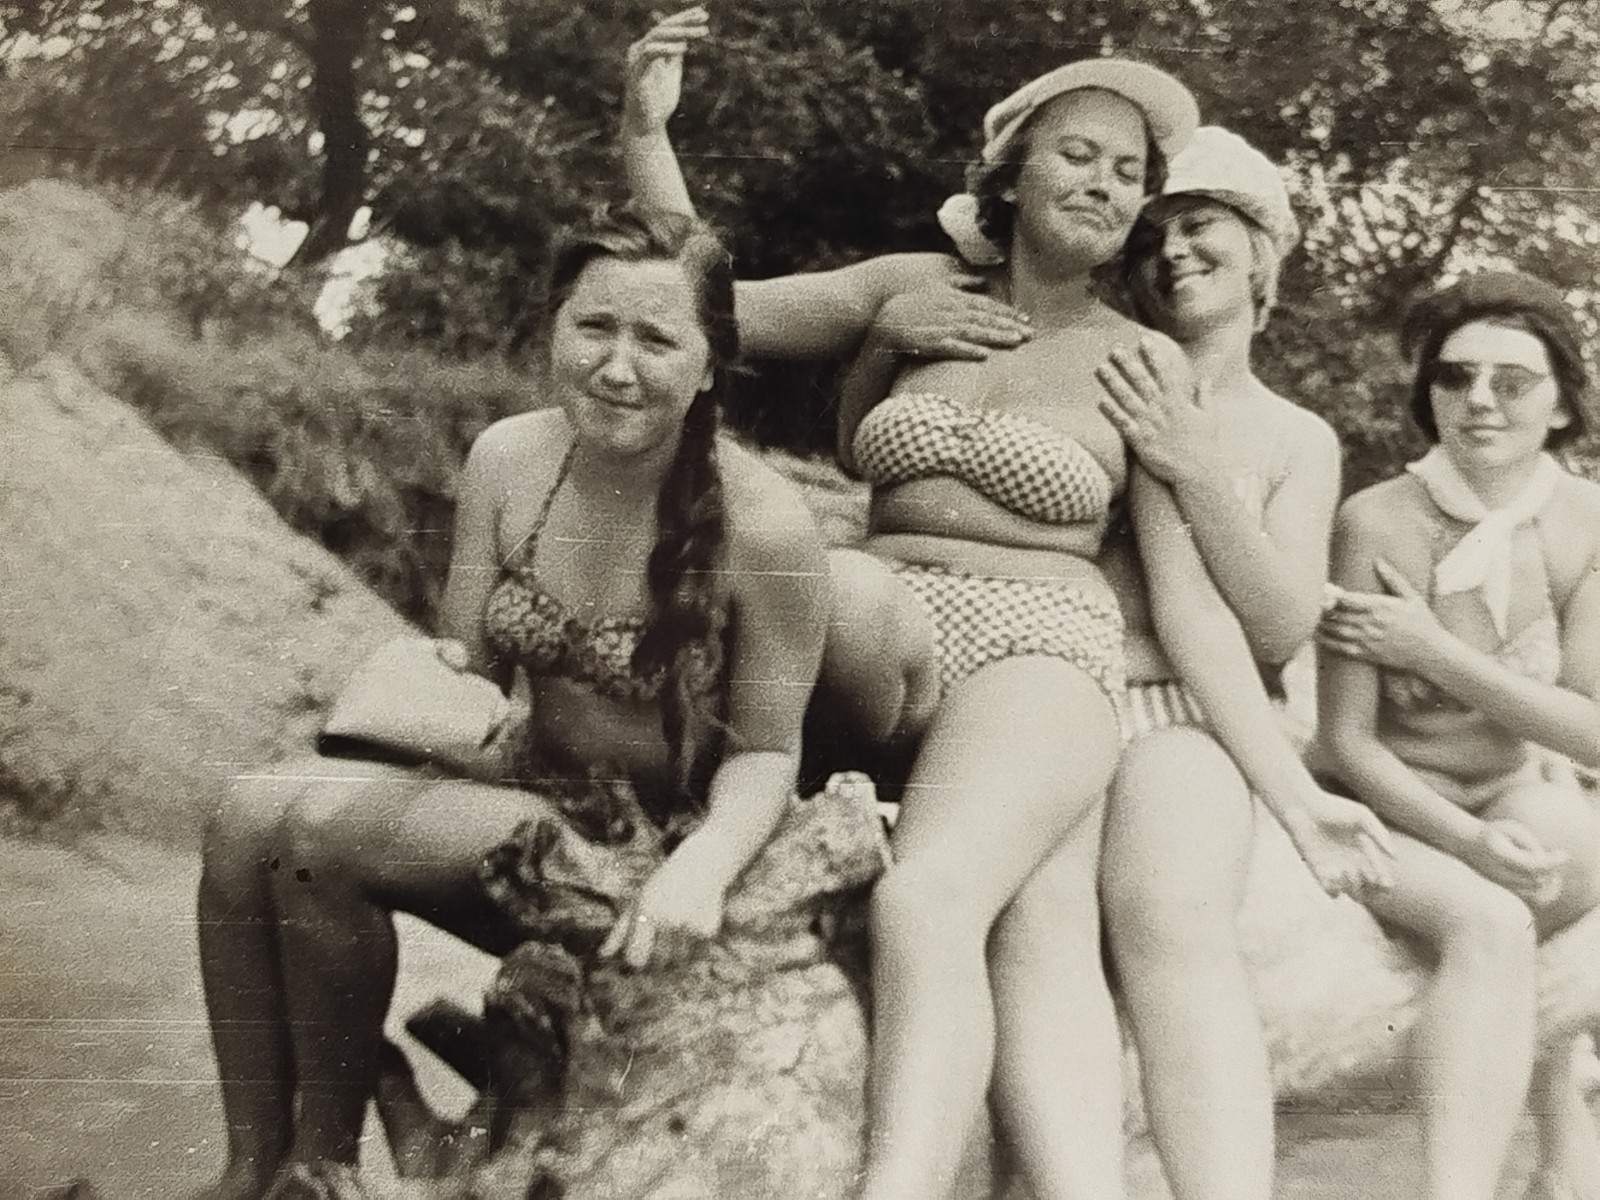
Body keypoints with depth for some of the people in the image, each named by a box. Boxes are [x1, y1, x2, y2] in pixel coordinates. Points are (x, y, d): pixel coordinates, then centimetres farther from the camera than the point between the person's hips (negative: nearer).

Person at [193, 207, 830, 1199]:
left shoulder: (765, 528, -21)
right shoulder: (507, 460, -5)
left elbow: (765, 751, -11)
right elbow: (469, 667, 7)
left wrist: (702, 867, -30)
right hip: (530, 810, 6)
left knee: (327, 834, -23)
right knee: (249, 821, -15)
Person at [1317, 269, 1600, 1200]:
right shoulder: (1378, 521, -13)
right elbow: (1349, 740, -12)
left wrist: (1433, 650, -17)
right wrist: (1469, 840, -26)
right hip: (1397, 809, -4)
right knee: (1491, 925, -32)